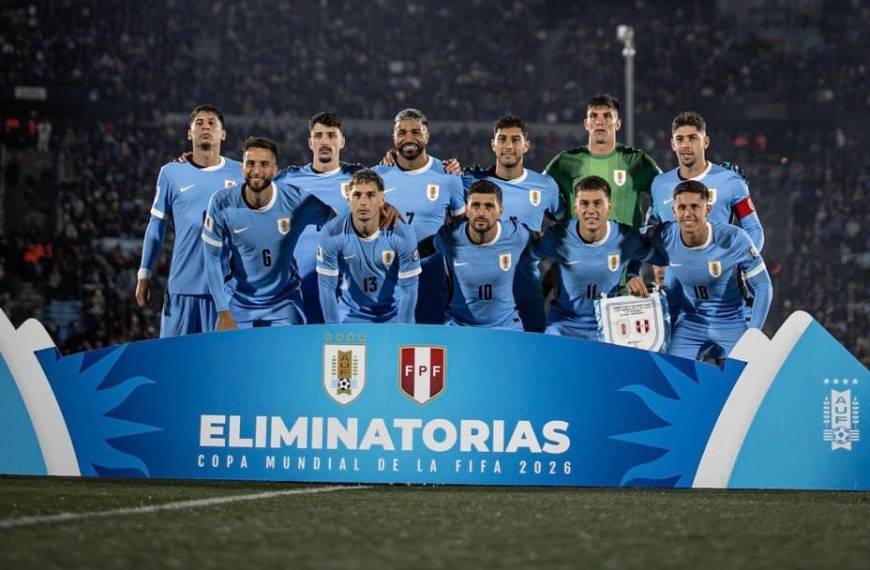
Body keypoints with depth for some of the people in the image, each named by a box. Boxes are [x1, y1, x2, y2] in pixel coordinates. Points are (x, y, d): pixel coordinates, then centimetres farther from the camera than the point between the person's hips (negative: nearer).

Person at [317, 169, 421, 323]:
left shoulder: (402, 234, -19)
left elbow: (408, 287, -13)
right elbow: (327, 286, -13)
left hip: (393, 315, 0)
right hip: (351, 315, 0)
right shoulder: (332, 234, -19)